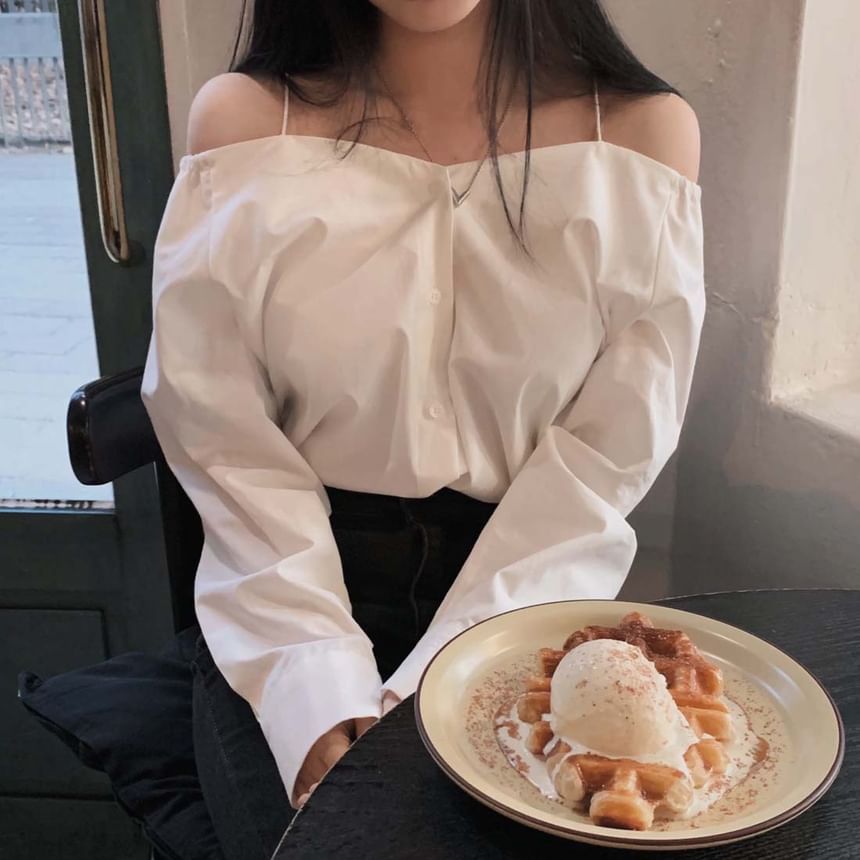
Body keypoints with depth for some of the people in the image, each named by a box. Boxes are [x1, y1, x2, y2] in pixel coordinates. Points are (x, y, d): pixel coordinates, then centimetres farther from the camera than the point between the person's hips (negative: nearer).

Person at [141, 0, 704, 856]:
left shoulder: (642, 134, -4)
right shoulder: (245, 120, -4)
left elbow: (609, 457, -8)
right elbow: (227, 443, -6)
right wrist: (320, 686, -16)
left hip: (520, 602, 1)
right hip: (298, 595, 0)